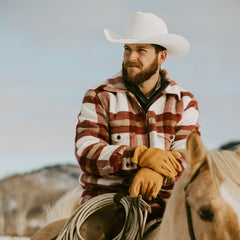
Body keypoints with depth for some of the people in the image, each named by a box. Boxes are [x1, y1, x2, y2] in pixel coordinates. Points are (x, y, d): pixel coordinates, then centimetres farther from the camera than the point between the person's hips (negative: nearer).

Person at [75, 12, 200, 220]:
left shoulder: (184, 102, 11)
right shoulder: (99, 98, 6)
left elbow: (187, 157, -2)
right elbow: (86, 153, -7)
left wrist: (157, 173, -25)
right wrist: (140, 156, -22)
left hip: (162, 206, 2)